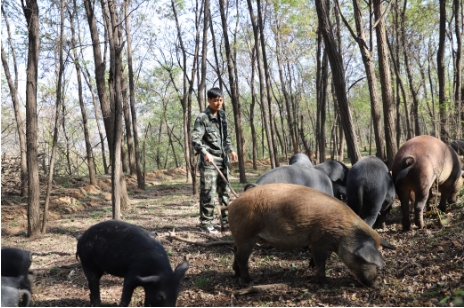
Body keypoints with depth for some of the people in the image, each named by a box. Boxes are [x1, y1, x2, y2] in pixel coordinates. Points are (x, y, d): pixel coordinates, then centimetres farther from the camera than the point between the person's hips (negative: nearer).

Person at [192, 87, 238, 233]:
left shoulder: (222, 115, 13)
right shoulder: (202, 118, -9)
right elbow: (195, 139, -18)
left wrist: (230, 150, 8)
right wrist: (205, 153, -32)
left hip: (223, 159, 7)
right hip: (209, 161, -7)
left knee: (225, 191, 12)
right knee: (208, 193, -6)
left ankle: (226, 219, 22)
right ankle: (205, 222, 1)